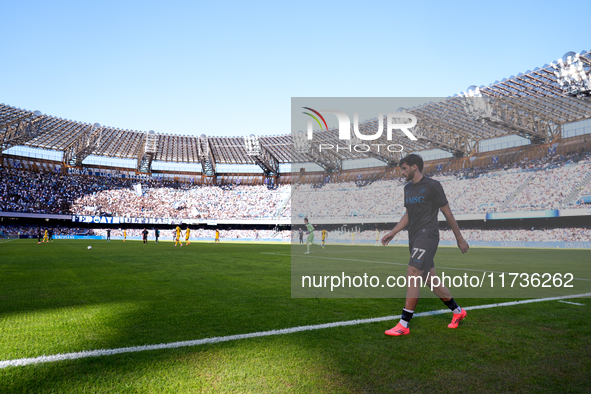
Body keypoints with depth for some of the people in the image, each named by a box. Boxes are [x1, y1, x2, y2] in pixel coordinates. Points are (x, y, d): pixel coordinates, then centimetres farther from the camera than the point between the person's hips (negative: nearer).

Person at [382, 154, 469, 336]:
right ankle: (457, 311, 32)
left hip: (427, 236, -8)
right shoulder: (408, 188, 15)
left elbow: (447, 213, -4)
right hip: (414, 239, 8)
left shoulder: (432, 186, -7)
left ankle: (404, 325, -12)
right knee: (430, 279, 13)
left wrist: (459, 238, 0)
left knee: (412, 274, -16)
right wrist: (393, 233, 13)